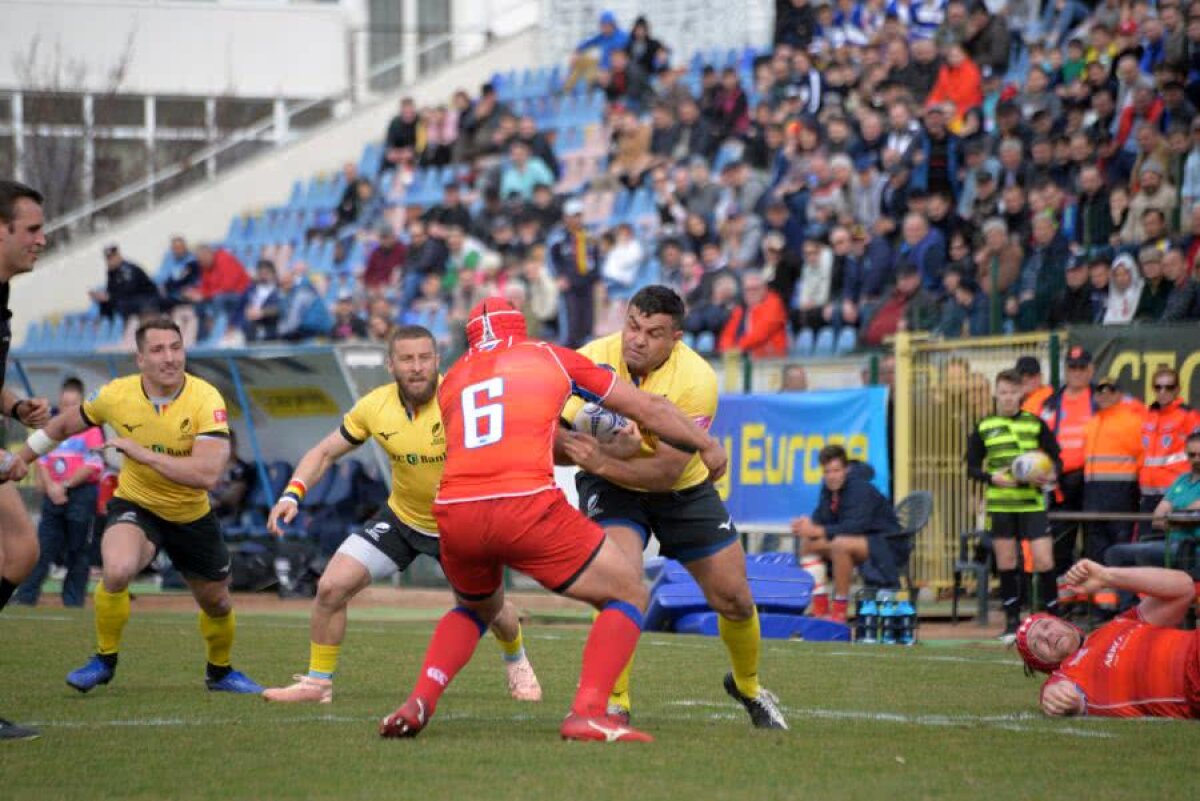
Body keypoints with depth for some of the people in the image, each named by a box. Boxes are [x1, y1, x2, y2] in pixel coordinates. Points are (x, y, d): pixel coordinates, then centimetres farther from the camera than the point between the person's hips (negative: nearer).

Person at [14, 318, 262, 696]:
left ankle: (220, 672, 50)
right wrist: (18, 462, 10)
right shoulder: (116, 395, -18)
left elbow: (208, 474, -37)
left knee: (216, 602, 17)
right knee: (118, 570, -32)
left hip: (192, 515, 1)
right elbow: (62, 426, 3)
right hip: (136, 505, -1)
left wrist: (141, 453, -36)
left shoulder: (206, 400, -25)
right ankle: (104, 660, -7)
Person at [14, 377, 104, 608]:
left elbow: (93, 466, -11)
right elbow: (42, 460, 12)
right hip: (53, 493, 4)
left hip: (80, 494, -4)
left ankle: (73, 600, 5)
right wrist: (50, 487, -5)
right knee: (43, 547, 0)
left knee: (77, 551, 0)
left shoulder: (90, 430, -4)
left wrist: (66, 486, -12)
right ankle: (26, 596, -2)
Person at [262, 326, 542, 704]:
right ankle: (318, 682, 11)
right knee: (331, 587, -9)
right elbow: (324, 452, -2)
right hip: (401, 519, 3)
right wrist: (293, 494, -17)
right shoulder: (375, 406, -14)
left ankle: (516, 661, 35)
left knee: (490, 608, -3)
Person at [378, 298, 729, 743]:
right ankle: (587, 713, -6)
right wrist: (707, 444, 38)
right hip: (527, 506, -4)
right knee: (629, 596, 12)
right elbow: (647, 409, 24)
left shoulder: (451, 380, 25)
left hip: (454, 513, 4)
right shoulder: (551, 357, 18)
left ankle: (419, 702, 14)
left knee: (476, 608, 35)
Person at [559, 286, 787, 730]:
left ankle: (747, 686, 36)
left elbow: (667, 470, -30)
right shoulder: (591, 361, -23)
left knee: (734, 600, 6)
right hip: (611, 490, -1)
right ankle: (614, 702, -16)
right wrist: (610, 446, -40)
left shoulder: (696, 380, -27)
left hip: (684, 489, 1)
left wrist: (603, 463, -44)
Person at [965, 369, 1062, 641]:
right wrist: (992, 478, -10)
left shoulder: (1036, 424, 4)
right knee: (1006, 564, 4)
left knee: (1044, 561, -8)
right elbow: (972, 466, 9)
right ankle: (1012, 622, 13)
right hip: (999, 504, 1)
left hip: (1032, 503, -1)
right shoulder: (984, 427, 6)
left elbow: (1056, 457, 9)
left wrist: (1050, 476, -12)